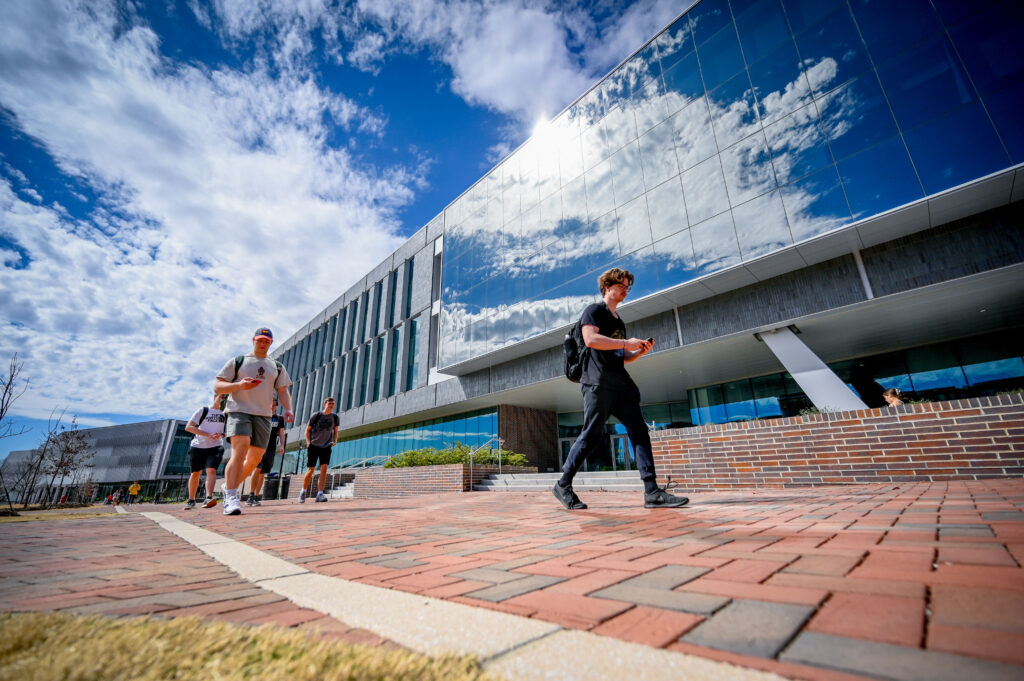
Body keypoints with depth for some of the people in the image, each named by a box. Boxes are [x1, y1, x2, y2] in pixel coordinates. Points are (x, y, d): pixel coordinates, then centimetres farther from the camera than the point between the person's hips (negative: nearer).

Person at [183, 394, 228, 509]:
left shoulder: (225, 413, 10)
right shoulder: (203, 410, 0)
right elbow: (188, 427, -6)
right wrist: (208, 435, -17)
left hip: (215, 447, 1)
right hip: (198, 446, -1)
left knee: (211, 470, -18)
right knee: (195, 473, 10)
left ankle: (208, 498, -27)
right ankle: (191, 500, 27)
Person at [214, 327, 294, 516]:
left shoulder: (277, 367, 18)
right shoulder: (237, 362, 10)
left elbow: (283, 391, 14)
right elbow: (217, 387, 5)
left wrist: (287, 409, -4)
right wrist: (238, 385, -16)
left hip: (263, 415, 4)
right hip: (238, 410, -4)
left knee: (255, 458, 3)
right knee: (240, 450, -23)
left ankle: (229, 487, 26)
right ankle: (230, 498, -21)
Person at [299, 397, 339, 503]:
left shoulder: (335, 417, 3)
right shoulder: (316, 416, -5)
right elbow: (307, 429, 2)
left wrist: (335, 441, -2)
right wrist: (308, 442, -10)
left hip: (326, 447, 2)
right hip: (313, 446, -2)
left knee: (324, 468, -13)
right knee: (310, 470, 1)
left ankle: (320, 494, -13)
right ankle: (303, 492, 24)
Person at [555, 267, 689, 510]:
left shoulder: (618, 320, 28)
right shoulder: (594, 310, 3)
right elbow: (590, 339, -16)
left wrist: (640, 351, 9)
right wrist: (626, 343, -13)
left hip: (621, 383, 8)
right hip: (599, 381, -8)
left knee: (639, 432, -2)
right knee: (592, 437, -7)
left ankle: (652, 493, -2)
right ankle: (563, 485, 7)